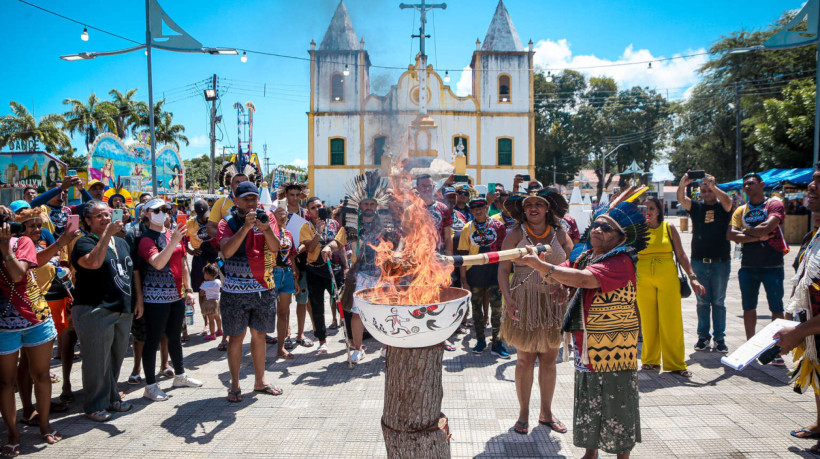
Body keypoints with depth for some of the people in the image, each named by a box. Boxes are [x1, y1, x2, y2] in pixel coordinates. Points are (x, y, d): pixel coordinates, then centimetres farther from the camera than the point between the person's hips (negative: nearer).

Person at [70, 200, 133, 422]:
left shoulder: (121, 243, 15)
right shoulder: (84, 243, -7)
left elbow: (132, 271, 22)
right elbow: (94, 262, -29)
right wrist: (107, 234, -25)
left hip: (123, 310, 7)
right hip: (95, 311, -7)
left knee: (116, 358, 16)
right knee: (97, 361, 0)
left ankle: (112, 397, 30)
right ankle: (95, 405, 14)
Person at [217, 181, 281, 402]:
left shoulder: (267, 217, 3)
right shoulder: (228, 222, -3)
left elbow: (275, 248, -9)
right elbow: (227, 251, -19)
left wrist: (265, 228, -27)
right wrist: (246, 227, -27)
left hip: (264, 288, 3)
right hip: (235, 291, -2)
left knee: (259, 334, 13)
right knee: (236, 337, 5)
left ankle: (260, 380, 26)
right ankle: (234, 385, 19)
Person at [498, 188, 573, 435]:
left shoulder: (559, 234, 6)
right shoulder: (516, 234, -2)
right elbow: (503, 269, -5)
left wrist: (566, 287, -13)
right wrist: (508, 299, -17)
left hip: (553, 303, 3)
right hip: (525, 303, -3)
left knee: (549, 359, 10)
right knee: (525, 359, 4)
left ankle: (546, 412, 26)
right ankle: (523, 412, 20)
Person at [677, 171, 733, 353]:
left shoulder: (723, 207, 4)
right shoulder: (696, 207, 7)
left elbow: (727, 201, -19)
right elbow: (681, 199, -10)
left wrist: (713, 186, -33)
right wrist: (682, 185, -30)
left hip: (720, 262, -1)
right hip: (699, 262, 1)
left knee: (718, 302, 5)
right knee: (702, 301, 6)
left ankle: (720, 338, 12)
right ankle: (703, 336, 14)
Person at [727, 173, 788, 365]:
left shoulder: (774, 204, -2)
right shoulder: (741, 210, 10)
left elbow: (767, 227, -19)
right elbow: (730, 234, -3)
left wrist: (745, 231, -5)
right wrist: (757, 236, -12)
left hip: (772, 265, -4)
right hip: (748, 266, 4)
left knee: (776, 308, 1)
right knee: (749, 308, 10)